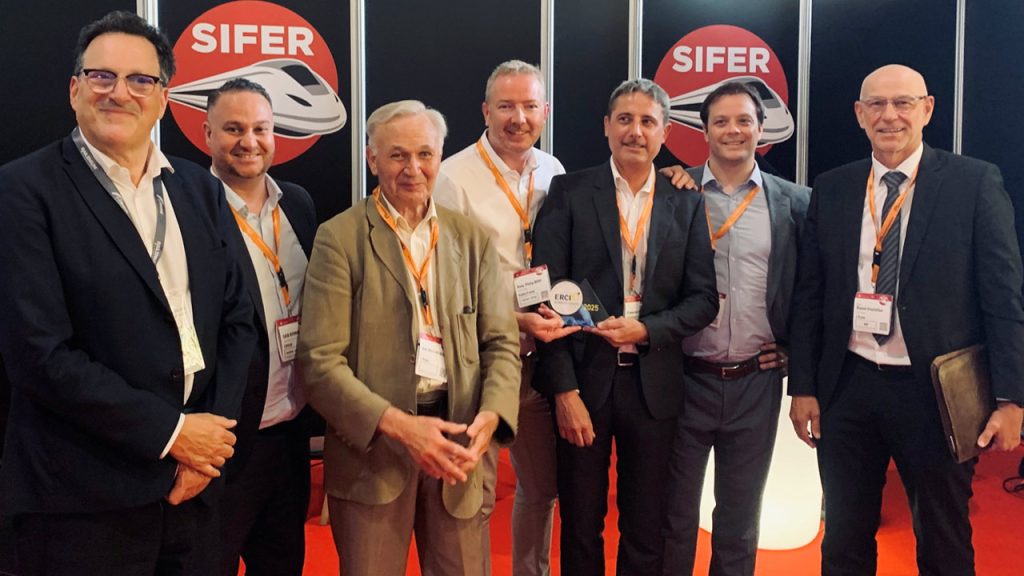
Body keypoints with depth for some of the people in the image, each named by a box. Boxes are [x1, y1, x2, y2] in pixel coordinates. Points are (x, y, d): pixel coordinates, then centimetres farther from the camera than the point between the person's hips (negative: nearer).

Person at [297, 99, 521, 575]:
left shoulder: (473, 241, 8)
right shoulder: (340, 238, -4)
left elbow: (501, 342, 5)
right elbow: (320, 360, -9)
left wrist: (489, 416, -14)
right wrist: (398, 425, -20)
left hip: (458, 438, 3)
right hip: (371, 444, -3)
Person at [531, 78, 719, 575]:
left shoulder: (687, 203, 6)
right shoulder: (569, 192, -1)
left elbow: (703, 299, 3)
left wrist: (645, 330, -15)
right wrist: (563, 388, -12)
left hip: (653, 382, 2)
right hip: (584, 379, -1)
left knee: (646, 532, 12)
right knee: (580, 525, 11)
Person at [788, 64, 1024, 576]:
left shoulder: (975, 183, -3)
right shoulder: (831, 189, 6)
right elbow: (808, 296, 7)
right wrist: (802, 386, 4)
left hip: (936, 391, -2)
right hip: (847, 388, 3)